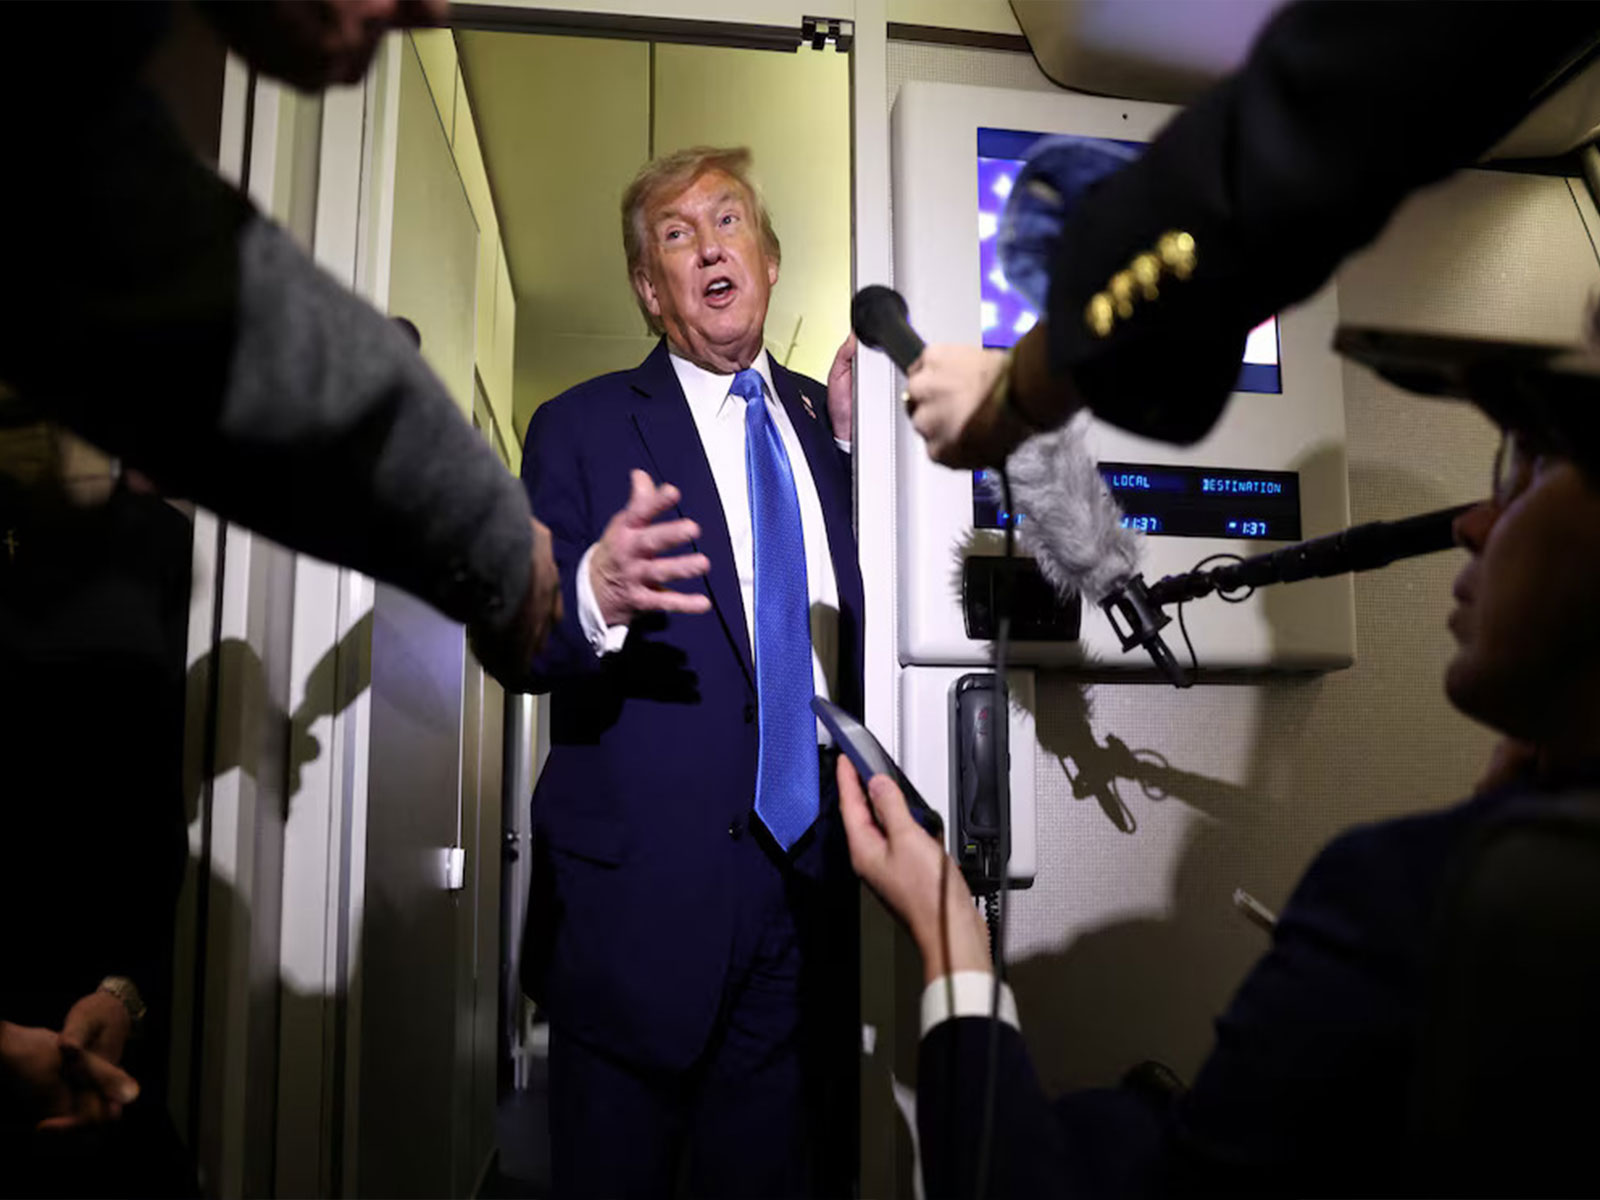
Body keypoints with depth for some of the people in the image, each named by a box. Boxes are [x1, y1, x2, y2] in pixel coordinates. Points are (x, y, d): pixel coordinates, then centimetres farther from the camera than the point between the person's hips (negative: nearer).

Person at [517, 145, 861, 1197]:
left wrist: (857, 443, -1)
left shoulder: (829, 423, 12)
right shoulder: (580, 428, 0)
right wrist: (595, 594, -29)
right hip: (647, 889, -3)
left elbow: (866, 620, 9)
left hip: (813, 878, 4)